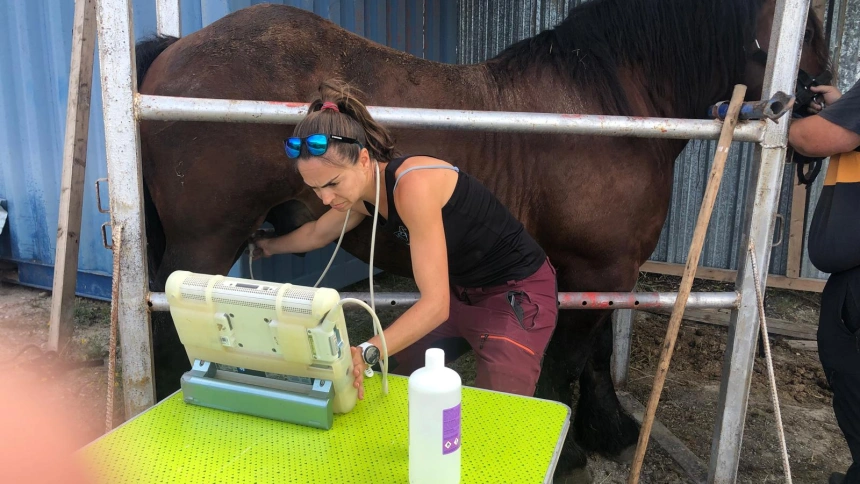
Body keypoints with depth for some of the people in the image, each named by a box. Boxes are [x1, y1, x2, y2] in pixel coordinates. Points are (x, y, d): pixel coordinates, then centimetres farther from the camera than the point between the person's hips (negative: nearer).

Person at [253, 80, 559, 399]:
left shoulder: (412, 185, -31)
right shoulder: (363, 192, -4)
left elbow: (436, 304, -34)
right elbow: (317, 233, 20)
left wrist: (367, 352, -45)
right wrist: (271, 247, 35)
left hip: (517, 295, -8)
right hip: (459, 291, 8)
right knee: (393, 379, 11)